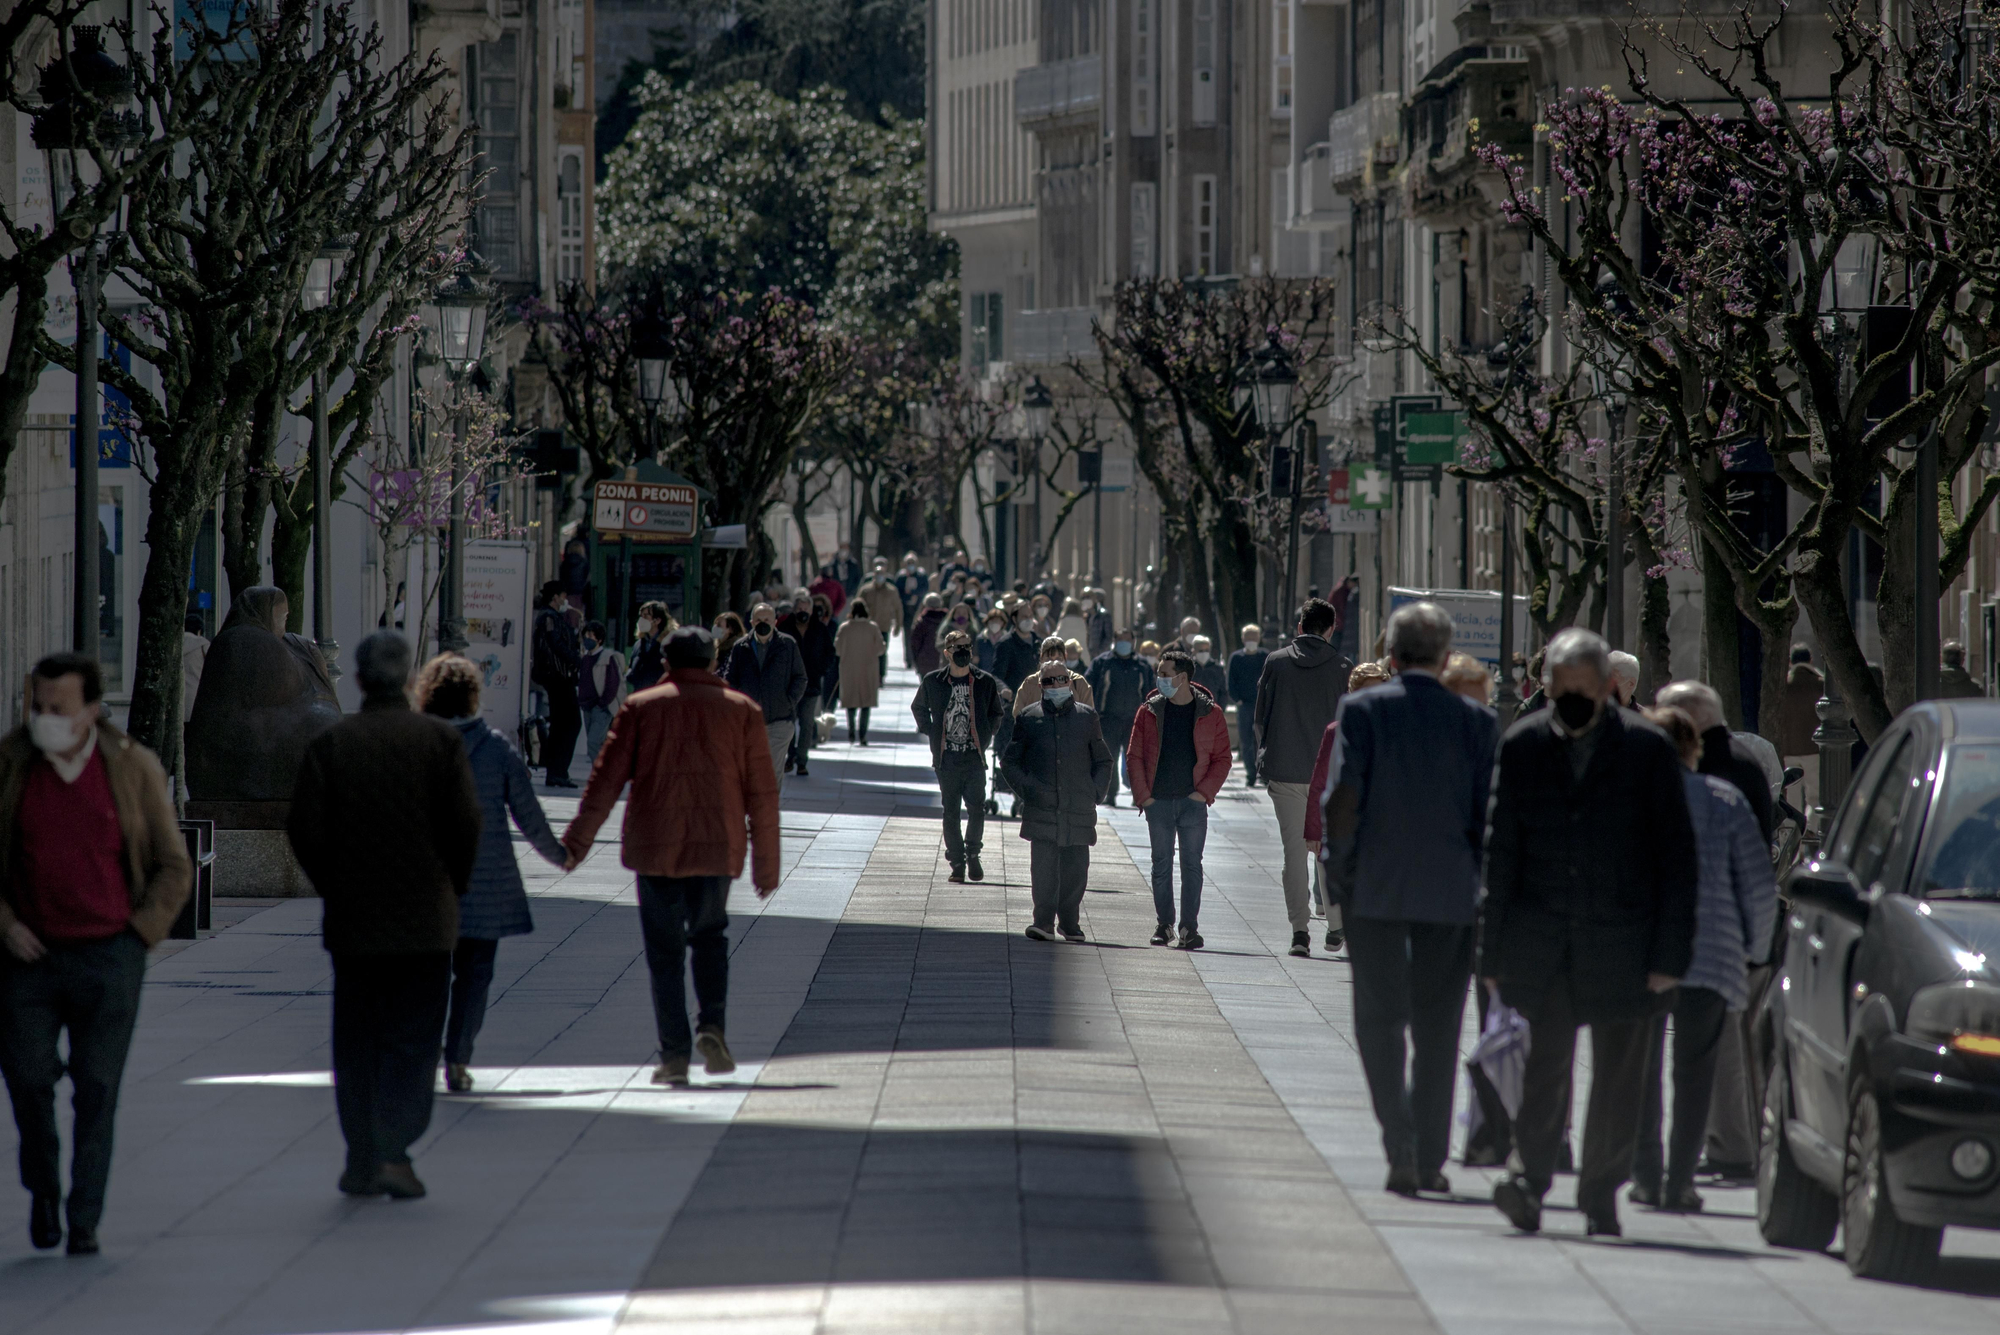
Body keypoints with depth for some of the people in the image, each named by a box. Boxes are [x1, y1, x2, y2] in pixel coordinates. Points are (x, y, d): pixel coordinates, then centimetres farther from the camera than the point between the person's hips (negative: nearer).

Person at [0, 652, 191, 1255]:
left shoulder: (134, 768, 0)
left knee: (97, 1093, 0)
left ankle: (85, 1221, 8)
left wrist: (138, 935, -2)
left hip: (109, 959, -1)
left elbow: (174, 867, 8)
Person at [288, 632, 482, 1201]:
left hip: (352, 919, 1)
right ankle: (394, 1152, -10)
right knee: (413, 1038, 3)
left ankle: (360, 1160, 11)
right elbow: (465, 822, -7)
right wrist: (453, 887, 7)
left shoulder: (330, 743, -1)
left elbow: (305, 829, -4)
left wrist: (334, 889, 9)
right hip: (425, 920, -1)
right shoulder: (440, 739, -4)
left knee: (356, 1041, 10)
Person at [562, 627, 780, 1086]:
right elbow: (762, 793, 4)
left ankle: (674, 1052, 0)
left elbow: (607, 778, -2)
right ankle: (712, 1025, -1)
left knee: (665, 950, 5)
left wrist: (577, 840, 1)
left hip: (655, 848, -1)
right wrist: (766, 863, 10)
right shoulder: (742, 710, 5)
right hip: (717, 847, 1)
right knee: (710, 936, 19)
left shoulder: (641, 708, 2)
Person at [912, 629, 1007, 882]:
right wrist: (931, 733, 8)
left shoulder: (986, 682, 2)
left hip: (975, 757, 0)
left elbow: (997, 712, 17)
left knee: (977, 809, -7)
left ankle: (972, 854, 13)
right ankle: (957, 863, 10)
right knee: (951, 812, 2)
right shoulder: (932, 682, 1)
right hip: (946, 758, 0)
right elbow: (918, 708, 18)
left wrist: (986, 736, 7)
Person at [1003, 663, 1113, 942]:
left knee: (1075, 867, 3)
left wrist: (1095, 791, 4)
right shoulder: (1028, 718, 8)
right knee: (1043, 864, -12)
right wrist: (1025, 788, -2)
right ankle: (1043, 921, -11)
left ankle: (1070, 923, 15)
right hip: (1041, 808, -1)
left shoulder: (1086, 717, 11)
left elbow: (1103, 761, 19)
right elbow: (1009, 761, 13)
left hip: (1078, 808, 1)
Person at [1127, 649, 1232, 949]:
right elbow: (1135, 756, 5)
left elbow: (1222, 758, 4)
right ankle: (1163, 924, 14)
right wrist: (1142, 795, -3)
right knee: (1161, 865, 6)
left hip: (1193, 801, -2)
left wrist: (1205, 791, -6)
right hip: (1158, 801, 2)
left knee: (1192, 865, -1)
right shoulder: (1149, 711, 3)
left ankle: (1190, 927, 2)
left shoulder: (1210, 713, 0)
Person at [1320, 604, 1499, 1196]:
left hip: (1375, 887, -2)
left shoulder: (1362, 709, -5)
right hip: (1451, 892, 2)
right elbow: (1488, 814, -1)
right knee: (1437, 1029, 11)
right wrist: (1479, 884, 8)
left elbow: (1344, 799, -9)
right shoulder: (1477, 720, -1)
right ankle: (1430, 1159, 13)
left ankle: (1401, 1149, -12)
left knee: (1380, 1020, 4)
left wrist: (1340, 871, 2)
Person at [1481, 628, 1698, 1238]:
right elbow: (1500, 852, 6)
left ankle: (1601, 1193, 14)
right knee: (1545, 1064, -10)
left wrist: (1670, 953, -6)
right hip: (1542, 943, 0)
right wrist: (1494, 950, 2)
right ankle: (1528, 1177, -11)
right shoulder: (1520, 747, 3)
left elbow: (1674, 857, 0)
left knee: (1618, 1076, 5)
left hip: (1621, 942, 0)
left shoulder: (1648, 749, -1)